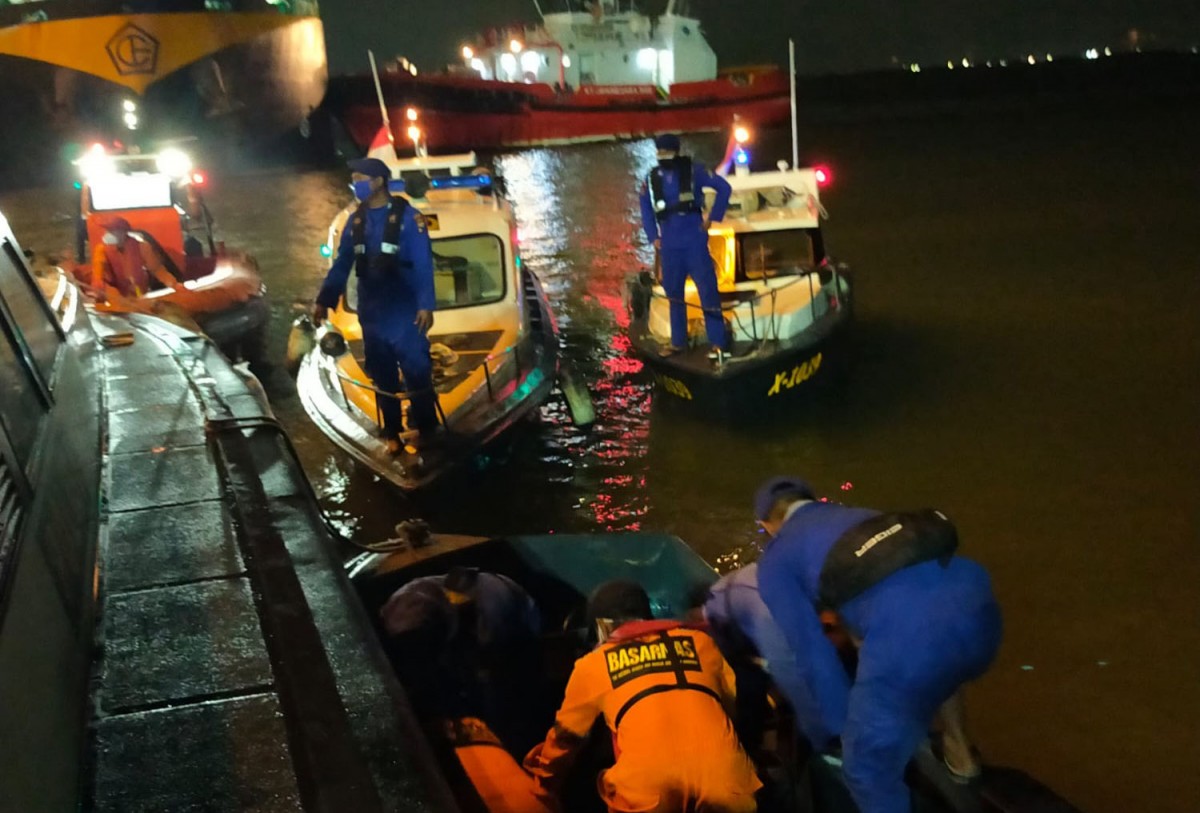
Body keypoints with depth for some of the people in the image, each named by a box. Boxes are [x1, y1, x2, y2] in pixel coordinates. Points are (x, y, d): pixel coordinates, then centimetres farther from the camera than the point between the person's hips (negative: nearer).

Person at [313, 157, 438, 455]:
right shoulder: (356, 220, 7)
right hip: (371, 312, 5)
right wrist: (324, 300, 5)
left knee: (416, 370, -6)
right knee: (383, 374, 10)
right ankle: (393, 433, 20)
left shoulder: (407, 216, -9)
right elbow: (341, 263, 10)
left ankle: (426, 428, 9)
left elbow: (423, 264, -14)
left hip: (404, 310, -5)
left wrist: (426, 304, -23)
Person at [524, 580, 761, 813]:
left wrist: (543, 785, 49)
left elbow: (565, 737, 34)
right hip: (722, 771, 2)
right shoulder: (699, 641, 27)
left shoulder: (593, 663, 22)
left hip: (648, 781, -1)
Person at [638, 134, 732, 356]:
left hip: (694, 241, -4)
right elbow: (646, 209, 16)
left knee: (707, 289, -6)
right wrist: (653, 236, 6)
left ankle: (718, 341, -2)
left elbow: (723, 187, -1)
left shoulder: (693, 171, -3)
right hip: (669, 245, 4)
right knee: (674, 292, 10)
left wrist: (713, 217, -4)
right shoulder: (651, 179, 7)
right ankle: (678, 341, 21)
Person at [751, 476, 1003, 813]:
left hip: (907, 636, -7)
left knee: (868, 767, 16)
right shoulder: (860, 516, 37)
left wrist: (842, 728, 28)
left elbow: (813, 653, 15)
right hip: (976, 602, 7)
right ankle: (959, 752, 58)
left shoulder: (775, 561, 21)